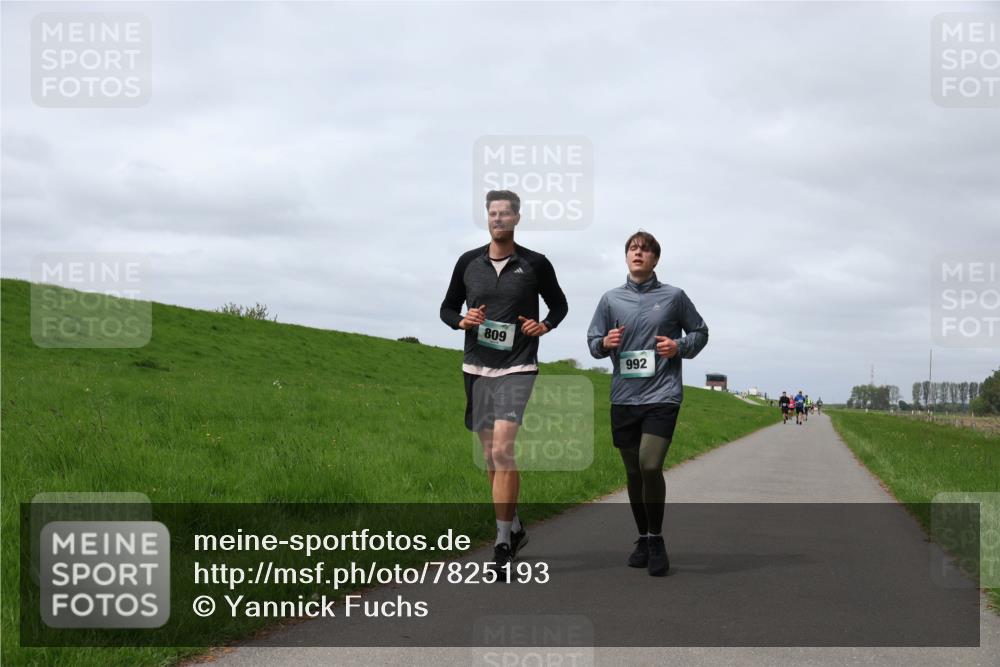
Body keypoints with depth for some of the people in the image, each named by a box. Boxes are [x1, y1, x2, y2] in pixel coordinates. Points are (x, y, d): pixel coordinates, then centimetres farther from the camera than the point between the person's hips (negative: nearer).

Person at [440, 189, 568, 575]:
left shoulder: (535, 264, 0)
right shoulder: (468, 262, 6)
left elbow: (559, 304, 14)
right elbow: (447, 308, 15)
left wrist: (546, 326, -6)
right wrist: (461, 320, -7)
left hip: (517, 368, -4)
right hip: (476, 368, 4)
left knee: (503, 451, -16)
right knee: (491, 456, 11)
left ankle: (503, 543, -11)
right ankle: (515, 528, 29)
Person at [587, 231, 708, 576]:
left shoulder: (674, 296, 4)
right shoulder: (611, 299, 8)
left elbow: (700, 332, 14)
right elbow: (592, 341, 14)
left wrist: (679, 347, -6)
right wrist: (605, 343, -8)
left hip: (662, 395, -3)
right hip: (623, 397, 3)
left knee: (650, 466, -17)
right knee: (633, 472, 10)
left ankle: (656, 540, 0)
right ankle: (643, 538, 25)